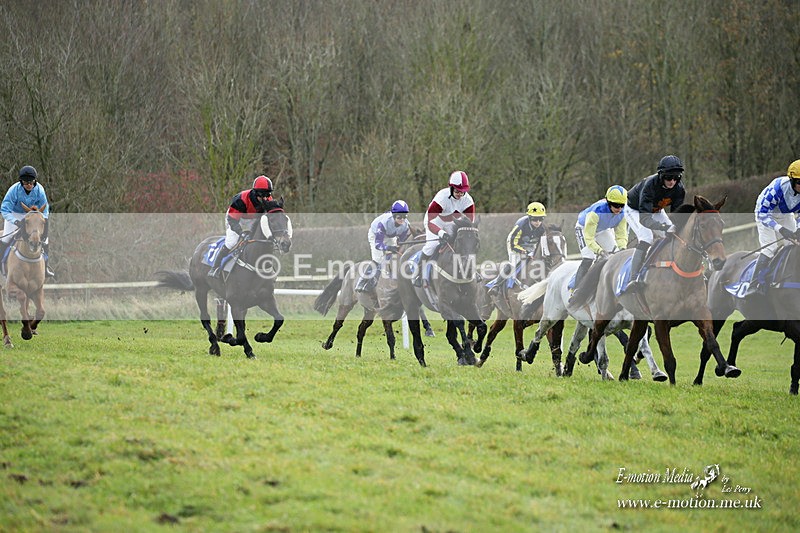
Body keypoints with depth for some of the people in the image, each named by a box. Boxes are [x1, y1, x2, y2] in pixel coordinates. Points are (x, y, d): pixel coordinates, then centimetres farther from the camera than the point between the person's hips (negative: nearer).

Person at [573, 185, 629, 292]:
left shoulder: (622, 214, -24)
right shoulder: (596, 212, -41)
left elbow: (621, 235, -19)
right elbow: (589, 238, -40)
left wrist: (622, 249, -39)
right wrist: (599, 251, -53)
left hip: (603, 230, 6)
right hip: (585, 228, -6)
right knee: (588, 259, -22)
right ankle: (575, 290, -20)